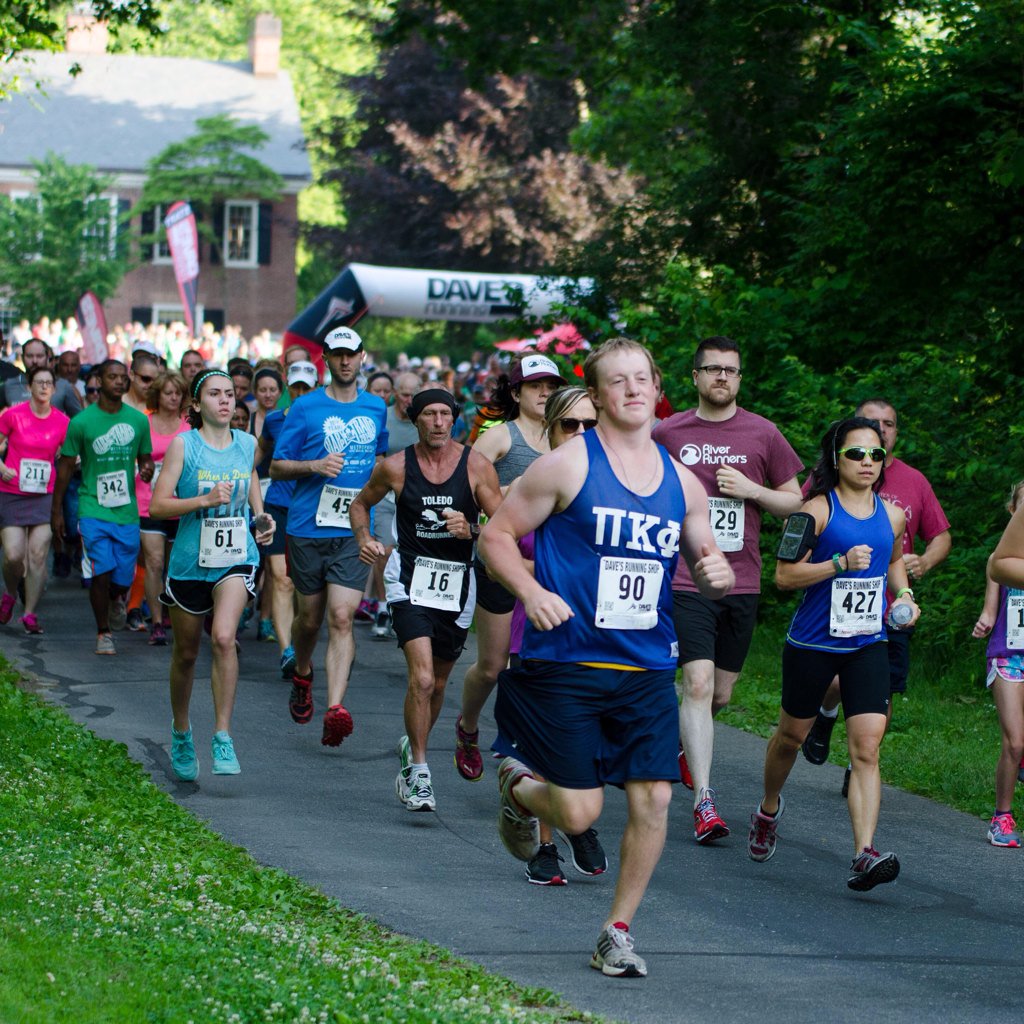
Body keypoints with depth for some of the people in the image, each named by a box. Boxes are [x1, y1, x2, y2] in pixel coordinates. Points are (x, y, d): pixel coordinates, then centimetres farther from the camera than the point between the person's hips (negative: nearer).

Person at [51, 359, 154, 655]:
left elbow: (145, 458, 17)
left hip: (126, 511, 2)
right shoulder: (81, 422, -3)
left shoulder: (138, 420, 4)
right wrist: (56, 511, 6)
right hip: (93, 509, -2)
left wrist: (147, 470, -9)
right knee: (101, 571, -14)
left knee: (123, 578, 2)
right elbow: (65, 466, 5)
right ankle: (103, 633, 5)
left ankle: (116, 599, 40)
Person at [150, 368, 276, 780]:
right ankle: (181, 734, 34)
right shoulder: (183, 445, -6)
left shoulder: (247, 444, 5)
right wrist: (204, 500, -22)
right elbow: (157, 505, -10)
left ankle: (223, 738, -18)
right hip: (190, 560, -1)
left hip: (236, 559, 1)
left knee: (224, 638, -22)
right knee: (186, 653, 11)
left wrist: (261, 517, 7)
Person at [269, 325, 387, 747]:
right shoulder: (306, 408, 0)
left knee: (341, 617, -13)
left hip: (354, 531, 1)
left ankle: (335, 709, -21)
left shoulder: (376, 409, 10)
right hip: (308, 529, -1)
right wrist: (314, 466, -16)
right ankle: (302, 676, 42)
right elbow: (276, 467, 1)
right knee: (310, 617, 11)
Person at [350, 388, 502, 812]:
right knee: (422, 678, -19)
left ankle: (413, 745, 43)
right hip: (410, 580, -2)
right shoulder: (396, 467, -3)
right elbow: (361, 502, 15)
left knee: (437, 683, 16)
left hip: (457, 583, 2)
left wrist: (470, 530, -22)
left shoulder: (475, 466, -5)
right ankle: (418, 772, -9)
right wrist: (364, 538, -4)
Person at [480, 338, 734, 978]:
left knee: (654, 799, -6)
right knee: (579, 814, -4)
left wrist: (716, 572, -4)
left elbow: (705, 557, 20)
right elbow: (496, 534, -1)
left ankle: (618, 930, 12)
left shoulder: (682, 482, 9)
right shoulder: (568, 465, -5)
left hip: (648, 668, 4)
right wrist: (531, 593, -17)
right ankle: (519, 787, 32)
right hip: (568, 662, -4)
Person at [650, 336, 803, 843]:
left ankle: (686, 740, 46)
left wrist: (751, 489, -9)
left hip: (741, 582, 2)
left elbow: (794, 501, 9)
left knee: (721, 693, 13)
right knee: (698, 683, -16)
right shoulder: (668, 433, 2)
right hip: (686, 582, -2)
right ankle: (704, 801, -17)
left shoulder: (763, 434, 3)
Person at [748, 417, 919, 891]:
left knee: (867, 748, -12)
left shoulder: (892, 515, 5)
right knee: (792, 735, 16)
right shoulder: (818, 510, -10)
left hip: (868, 645, 3)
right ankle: (769, 809, 46)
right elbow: (785, 574, -13)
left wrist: (904, 595, 8)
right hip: (812, 643, -3)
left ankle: (864, 854, -20)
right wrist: (841, 563, -23)